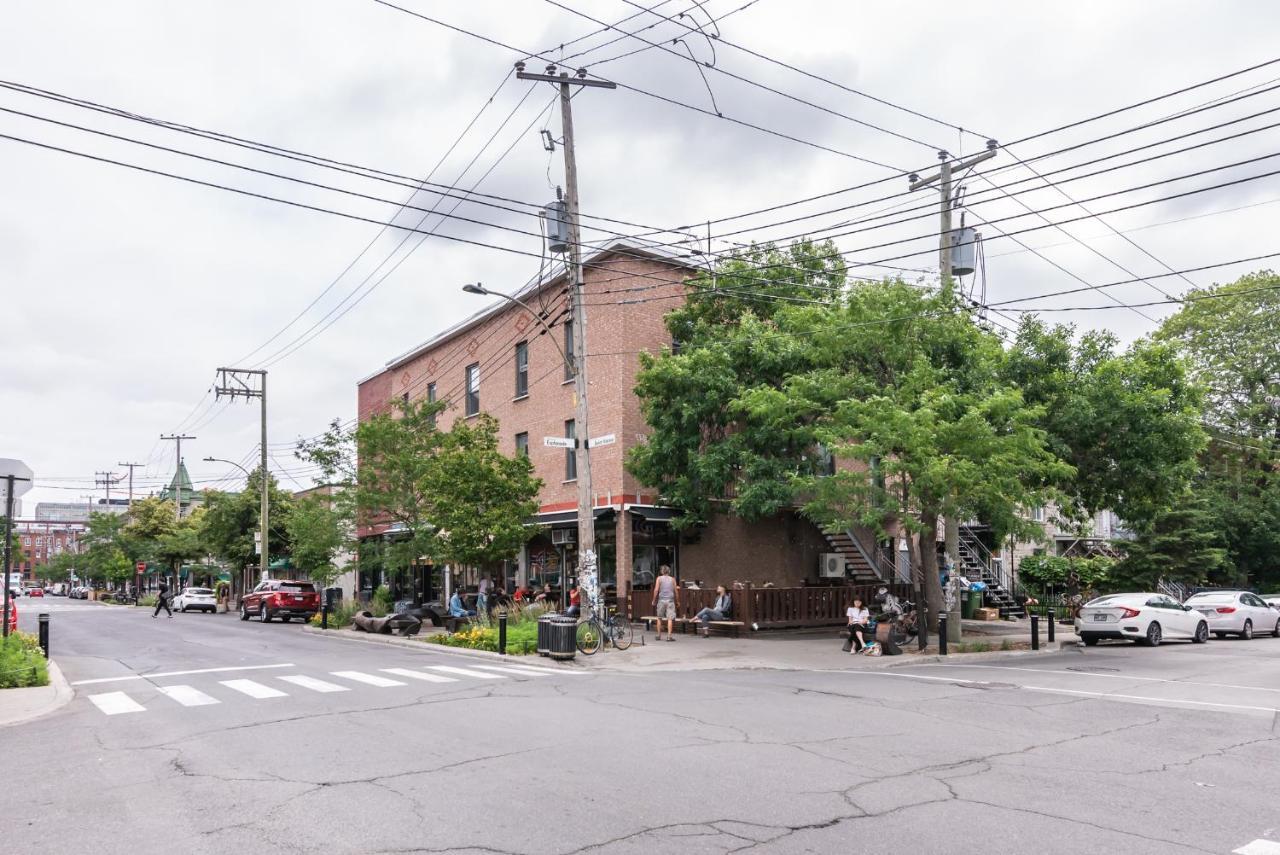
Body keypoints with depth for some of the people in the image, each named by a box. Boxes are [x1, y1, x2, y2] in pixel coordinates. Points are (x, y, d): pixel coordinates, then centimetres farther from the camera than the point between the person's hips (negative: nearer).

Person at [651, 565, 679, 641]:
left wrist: (654, 600, 3)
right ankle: (669, 636, -11)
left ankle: (659, 635, 16)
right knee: (670, 619, -4)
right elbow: (676, 591, 9)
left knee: (659, 618, 13)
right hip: (670, 600, 0)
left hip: (661, 600, 0)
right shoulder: (672, 579, 9)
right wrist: (677, 601, 18)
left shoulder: (659, 578, 5)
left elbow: (656, 590, -3)